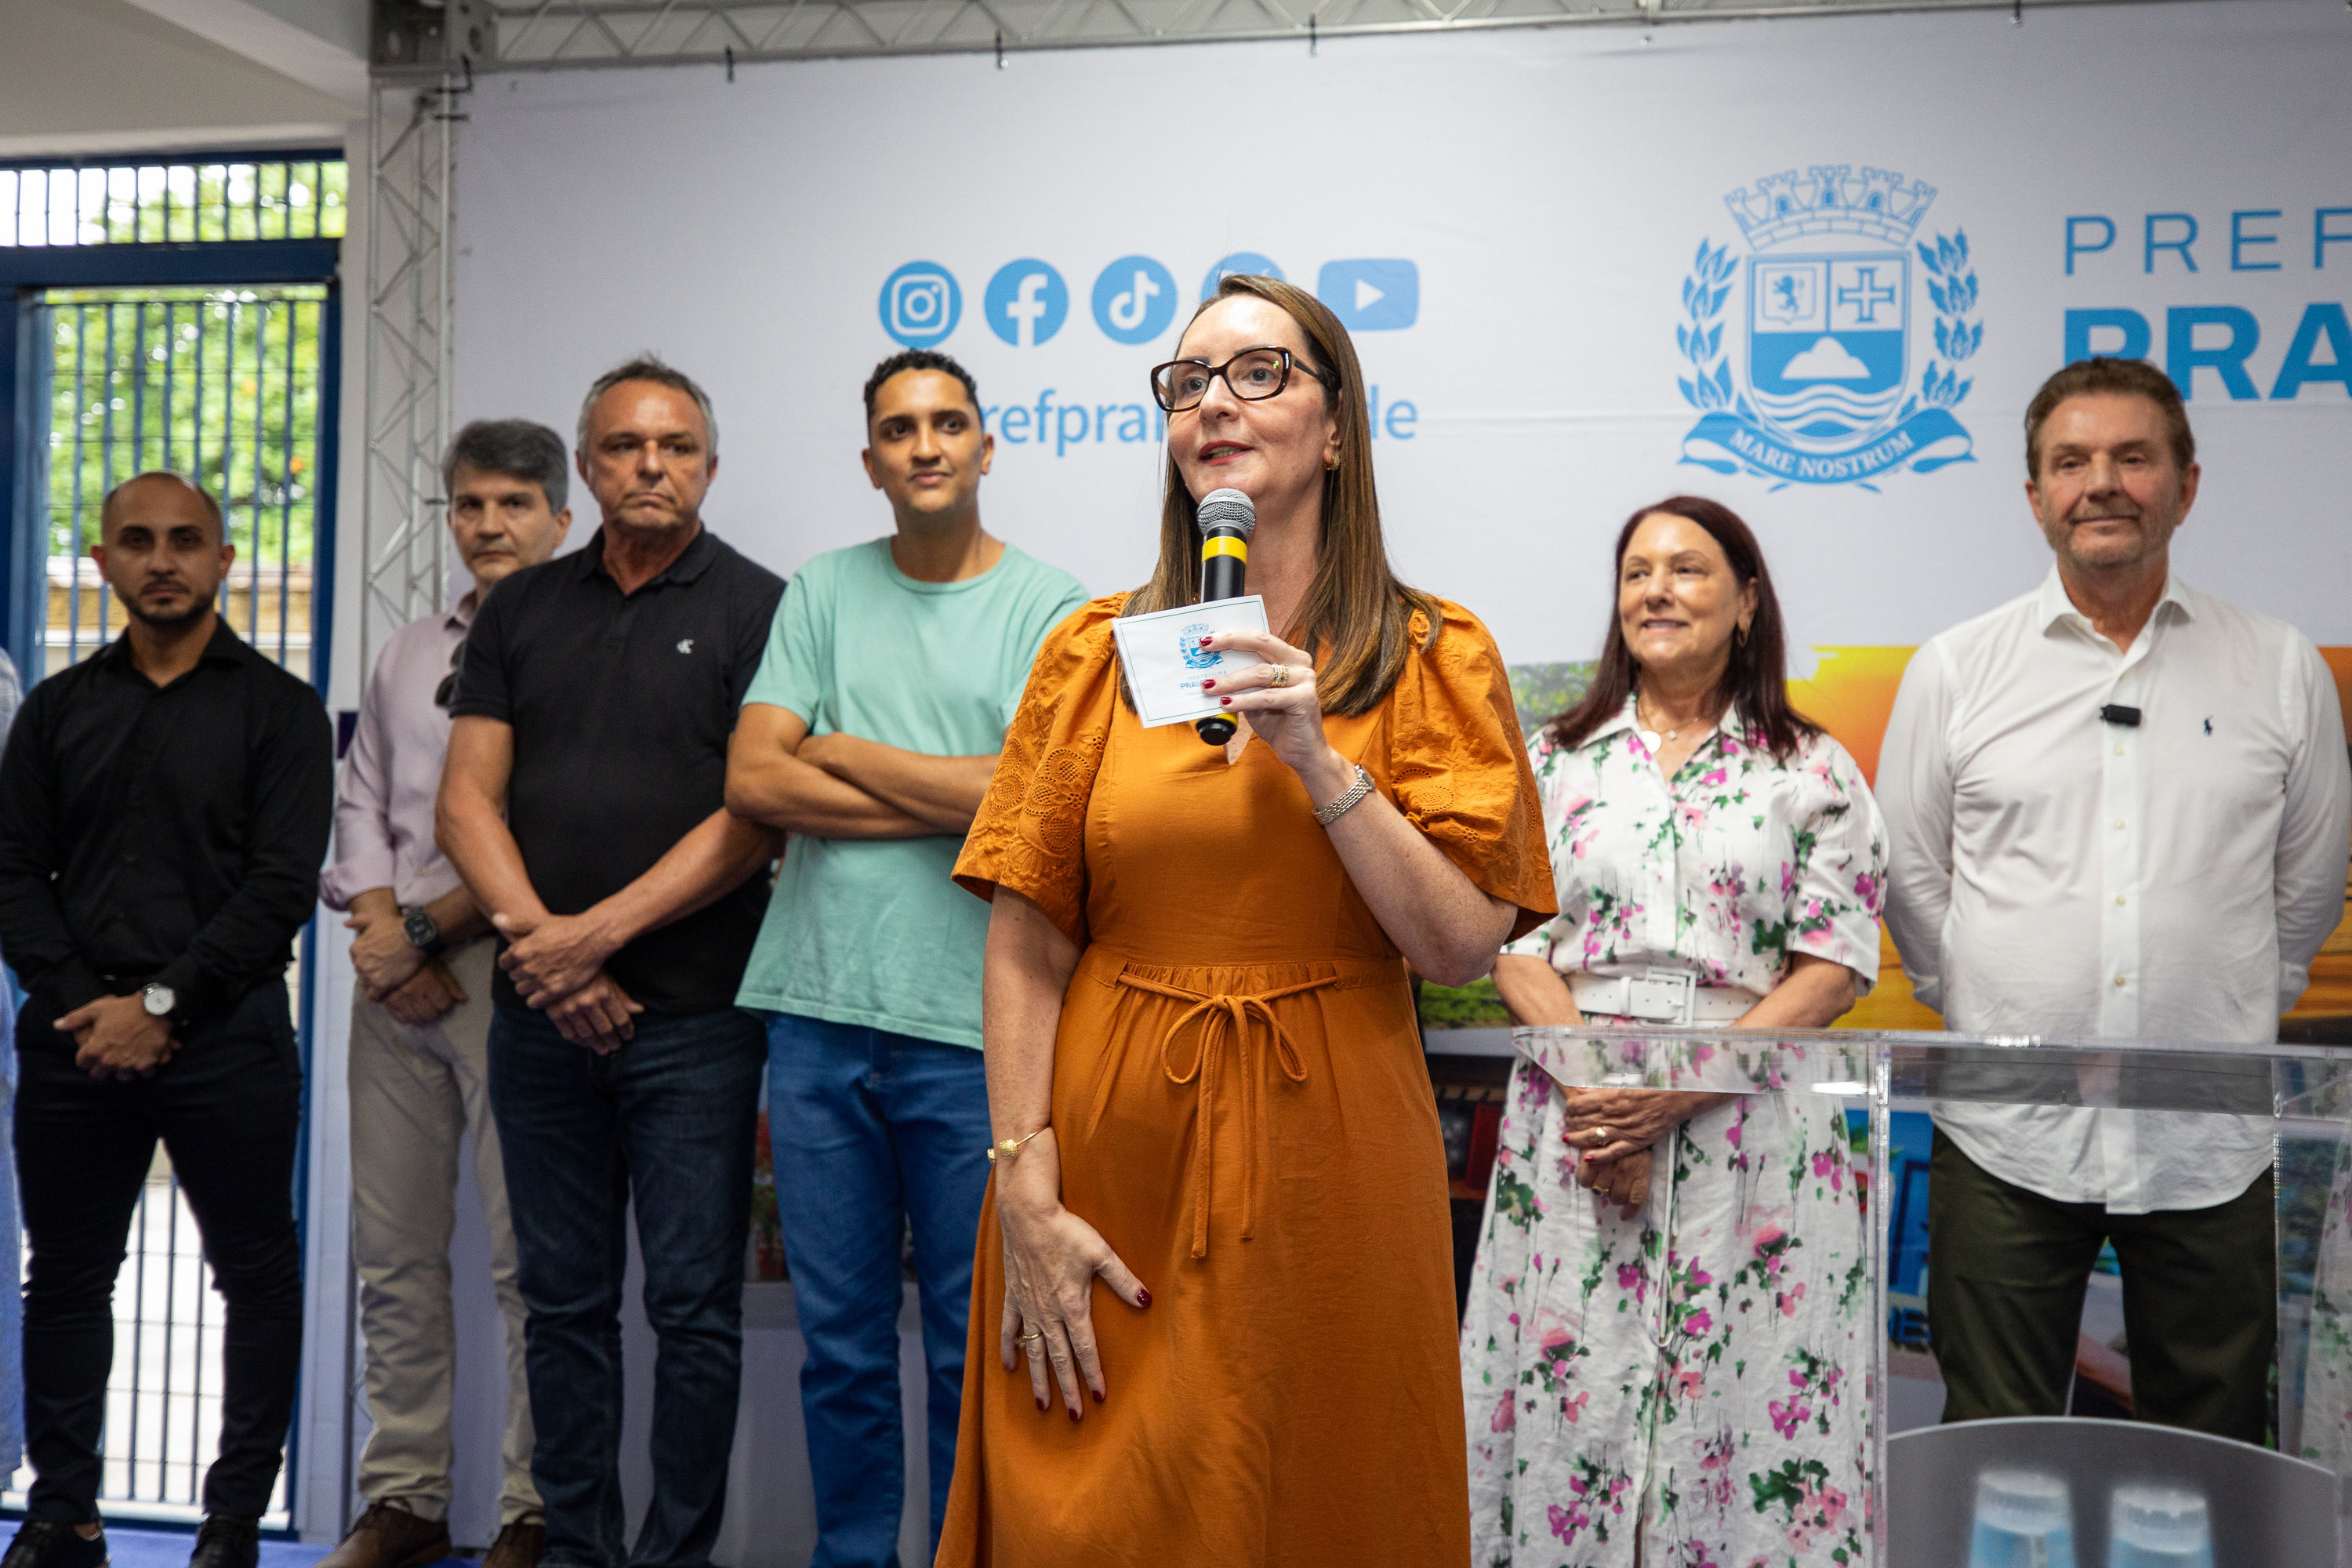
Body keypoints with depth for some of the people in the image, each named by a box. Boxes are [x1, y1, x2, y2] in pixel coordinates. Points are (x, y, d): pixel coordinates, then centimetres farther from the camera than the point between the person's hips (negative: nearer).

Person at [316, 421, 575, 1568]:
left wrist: (422, 930, -8)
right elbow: (362, 804, 18)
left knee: (528, 1258, -5)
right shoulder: (407, 656, 19)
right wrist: (381, 928, 1)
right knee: (394, 1254, 8)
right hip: (396, 981, 6)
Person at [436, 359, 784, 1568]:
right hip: (540, 1014, 4)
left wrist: (598, 933, -13)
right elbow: (466, 801, 6)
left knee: (694, 1306, 1)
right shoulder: (521, 610, 12)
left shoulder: (755, 606, -1)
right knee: (565, 1298, 12)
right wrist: (539, 947, -8)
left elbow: (757, 816, -9)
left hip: (693, 1016, -4)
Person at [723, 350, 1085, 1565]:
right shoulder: (824, 592, 10)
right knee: (841, 1340, 12)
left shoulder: (1051, 608, 1)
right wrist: (951, 796, -7)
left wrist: (843, 753, -3)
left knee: (972, 1348, 6)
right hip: (819, 1010, 3)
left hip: (971, 1023, -3)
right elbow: (752, 781, 0)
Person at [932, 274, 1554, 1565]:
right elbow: (1027, 941, 1)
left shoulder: (1431, 657, 2)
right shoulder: (1096, 650, 5)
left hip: (1325, 1159, -1)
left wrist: (1319, 758, -16)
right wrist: (1026, 1192, -7)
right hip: (1110, 1157, 1)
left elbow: (1462, 949, -7)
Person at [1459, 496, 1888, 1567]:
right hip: (1577, 1113, 1)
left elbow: (1835, 968, -2)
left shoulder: (1815, 774, 5)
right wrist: (1593, 1087, -11)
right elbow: (1513, 946, 4)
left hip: (1749, 1125, -1)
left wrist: (1678, 1088, -12)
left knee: (1748, 1396, -1)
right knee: (1570, 1399, 1)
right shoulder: (1555, 762, 11)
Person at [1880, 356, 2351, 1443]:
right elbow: (1908, 875, 10)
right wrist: (1988, 1015, 8)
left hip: (2210, 1139, 1)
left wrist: (2232, 1018, 13)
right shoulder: (1954, 670, 2)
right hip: (2007, 1133, 0)